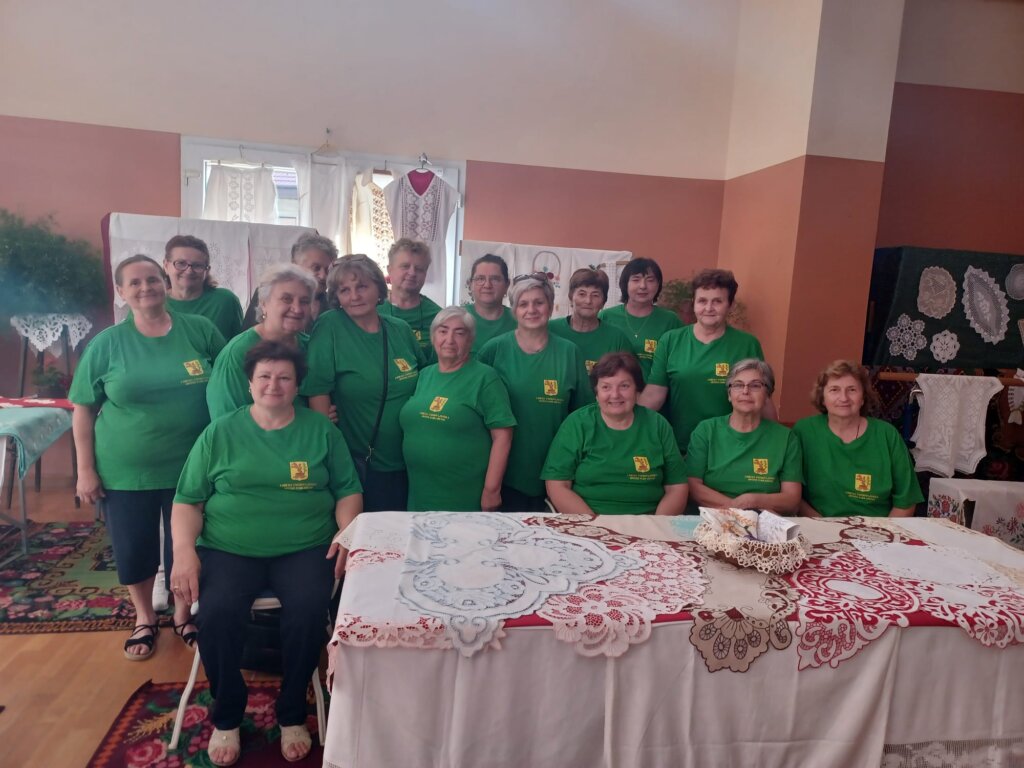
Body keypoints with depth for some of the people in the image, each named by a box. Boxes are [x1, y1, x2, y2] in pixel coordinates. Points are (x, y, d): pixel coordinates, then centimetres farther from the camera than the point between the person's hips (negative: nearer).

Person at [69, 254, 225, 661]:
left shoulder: (200, 330, -4)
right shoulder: (106, 343, -4)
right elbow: (82, 409, 0)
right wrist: (86, 469, -3)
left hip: (190, 466, 0)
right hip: (125, 470, 0)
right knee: (133, 548, 12)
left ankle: (183, 615, 37)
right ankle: (144, 619, 38)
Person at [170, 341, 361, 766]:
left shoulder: (322, 431, 8)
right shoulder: (219, 433, 8)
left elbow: (348, 490, 10)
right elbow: (187, 500, 8)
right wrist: (184, 551, -8)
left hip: (305, 549, 0)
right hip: (228, 550, 1)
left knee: (310, 611, -28)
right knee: (216, 614, -27)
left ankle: (292, 715, -1)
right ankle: (227, 717, 1)